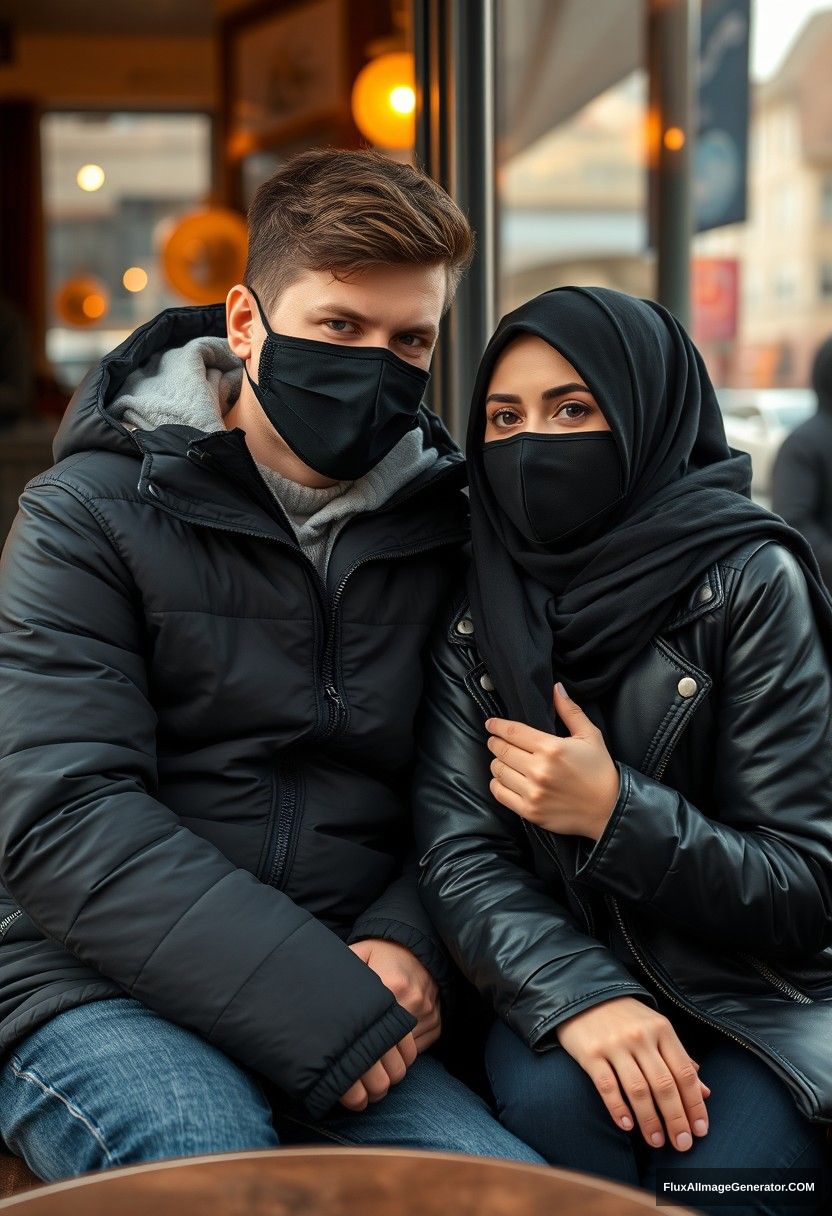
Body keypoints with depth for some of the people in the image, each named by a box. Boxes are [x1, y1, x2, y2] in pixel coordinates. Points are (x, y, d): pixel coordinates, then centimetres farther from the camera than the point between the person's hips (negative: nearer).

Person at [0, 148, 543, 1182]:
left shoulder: (439, 530, 9)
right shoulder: (90, 515, -5)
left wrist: (406, 941, -12)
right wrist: (317, 1002, -21)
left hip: (337, 995, 3)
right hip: (93, 986, -3)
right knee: (210, 1161, -31)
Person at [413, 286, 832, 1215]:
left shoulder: (749, 582, -11)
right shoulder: (473, 610, -2)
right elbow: (456, 855, -10)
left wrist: (617, 812, -25)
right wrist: (581, 996, -27)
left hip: (757, 996, -1)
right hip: (564, 980, 2)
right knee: (550, 1101, -29)